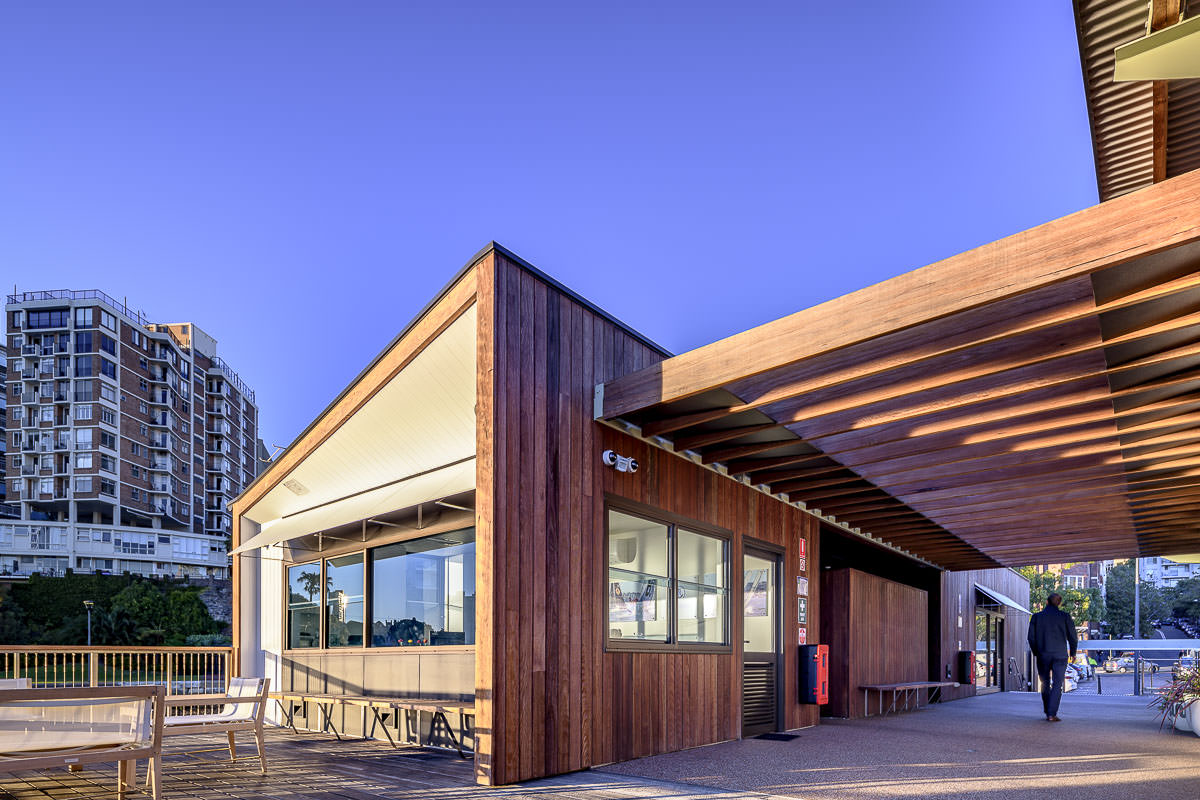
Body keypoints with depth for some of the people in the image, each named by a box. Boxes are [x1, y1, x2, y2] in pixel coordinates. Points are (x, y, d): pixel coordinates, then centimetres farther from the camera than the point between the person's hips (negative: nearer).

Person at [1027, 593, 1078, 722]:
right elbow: (1072, 637, 0)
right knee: (1057, 685, 0)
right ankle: (1052, 714, -8)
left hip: (1043, 655, 1)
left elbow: (1031, 637, 2)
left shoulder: (1036, 617, 1)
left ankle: (1048, 712, 17)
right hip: (1060, 655, -1)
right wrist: (1072, 653, 15)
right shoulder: (1065, 616, -2)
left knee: (1045, 684, 15)